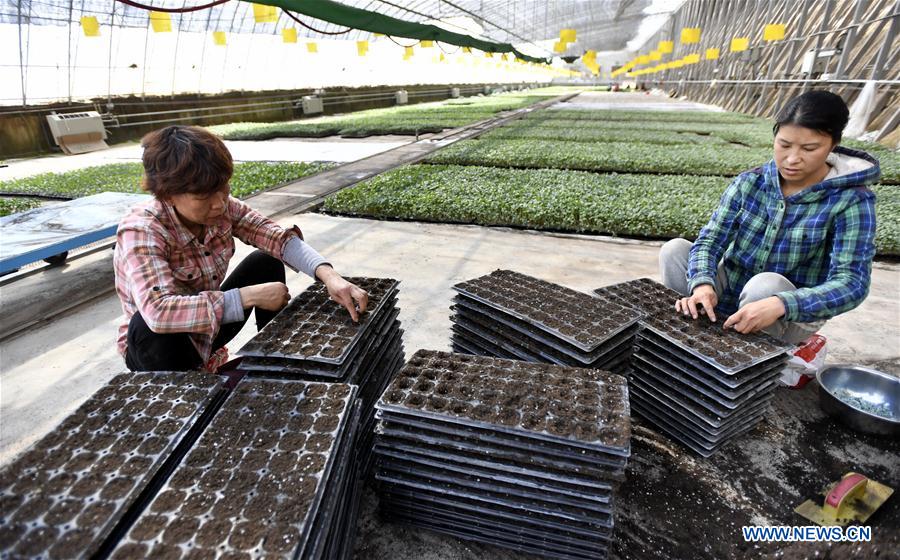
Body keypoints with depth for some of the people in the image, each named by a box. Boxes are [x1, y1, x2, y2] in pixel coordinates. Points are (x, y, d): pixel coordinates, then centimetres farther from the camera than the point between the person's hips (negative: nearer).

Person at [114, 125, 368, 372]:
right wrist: (250, 297, -39)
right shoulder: (140, 230, -30)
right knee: (152, 326, -37)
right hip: (157, 346, -5)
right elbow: (158, 312, -44)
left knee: (267, 262, -9)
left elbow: (277, 238, -20)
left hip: (211, 325, 5)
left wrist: (328, 275, -37)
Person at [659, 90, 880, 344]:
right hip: (730, 295, 3)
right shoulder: (749, 183, -7)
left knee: (766, 284, -36)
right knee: (675, 250, -19)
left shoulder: (851, 201, -15)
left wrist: (779, 305, -42)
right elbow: (708, 242, -15)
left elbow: (853, 282, -24)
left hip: (791, 317, -2)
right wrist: (702, 284, -38)